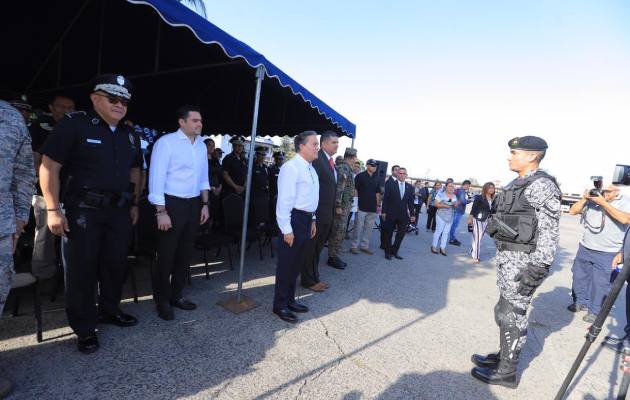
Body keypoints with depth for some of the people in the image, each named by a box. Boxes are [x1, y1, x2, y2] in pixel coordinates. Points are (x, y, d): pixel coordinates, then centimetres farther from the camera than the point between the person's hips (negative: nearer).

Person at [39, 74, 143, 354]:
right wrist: (53, 209, -15)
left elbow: (135, 172, 18)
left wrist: (134, 204, 14)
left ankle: (109, 310, 34)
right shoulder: (74, 125, -8)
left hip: (119, 211, 6)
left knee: (116, 264, 14)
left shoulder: (130, 136, 10)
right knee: (81, 269, 5)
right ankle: (85, 328, 20)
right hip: (82, 210, -5)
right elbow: (49, 167, -10)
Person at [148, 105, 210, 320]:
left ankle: (176, 295, 31)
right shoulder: (166, 142, -11)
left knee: (185, 253, 14)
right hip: (171, 204, -6)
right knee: (166, 254, 5)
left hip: (193, 204, 7)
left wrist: (205, 204, 12)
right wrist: (161, 211, -17)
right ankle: (162, 300, 23)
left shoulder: (201, 145, 10)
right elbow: (156, 177, -14)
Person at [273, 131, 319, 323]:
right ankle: (280, 305, 19)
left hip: (307, 219, 9)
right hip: (294, 219, -9)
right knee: (286, 263, 3)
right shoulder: (291, 167, -14)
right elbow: (284, 199, -19)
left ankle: (289, 300, 33)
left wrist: (312, 220, 19)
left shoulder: (311, 169, 15)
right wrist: (287, 229, -20)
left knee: (297, 263, 18)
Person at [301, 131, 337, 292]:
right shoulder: (317, 159, -15)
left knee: (318, 247, 18)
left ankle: (314, 277, 32)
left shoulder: (331, 162, 15)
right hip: (317, 212, -9)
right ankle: (309, 280, 19)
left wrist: (333, 209, 14)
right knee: (311, 247, 5)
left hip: (327, 213, 9)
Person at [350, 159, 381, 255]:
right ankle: (354, 246, 7)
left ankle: (365, 246, 18)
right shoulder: (360, 176, -3)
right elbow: (355, 190, -5)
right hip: (361, 207, -5)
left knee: (369, 228, 8)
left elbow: (377, 193, 19)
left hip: (372, 208, 6)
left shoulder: (376, 179, 13)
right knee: (358, 227, -3)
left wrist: (378, 204, 13)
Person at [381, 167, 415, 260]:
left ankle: (394, 251, 19)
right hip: (391, 214, -3)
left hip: (403, 215, 3)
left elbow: (410, 202, 8)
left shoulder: (410, 187, 7)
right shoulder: (390, 184, -3)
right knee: (388, 234, 7)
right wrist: (384, 212, -8)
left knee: (401, 234, 3)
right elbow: (385, 199, -4)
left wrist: (412, 214, 4)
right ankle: (388, 252, 21)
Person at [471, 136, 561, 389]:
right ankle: (502, 356, 34)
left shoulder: (542, 185, -14)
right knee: (506, 311, 18)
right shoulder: (518, 184, 14)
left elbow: (549, 231, -18)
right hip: (507, 256, 9)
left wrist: (538, 268, -22)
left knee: (512, 315, 1)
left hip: (522, 260, -9)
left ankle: (507, 372, 15)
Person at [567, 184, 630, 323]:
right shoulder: (593, 199, 2)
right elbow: (572, 211, 3)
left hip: (607, 253, -4)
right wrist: (584, 199, -11)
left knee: (600, 282, 3)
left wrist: (603, 203, -25)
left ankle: (595, 311, 17)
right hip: (585, 248, 4)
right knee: (580, 276, 15)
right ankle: (581, 301, 34)